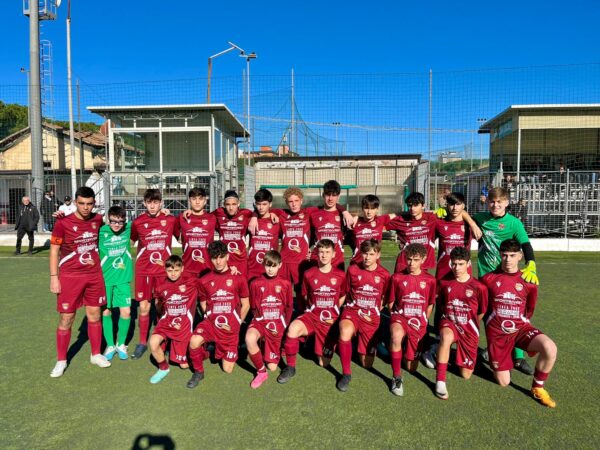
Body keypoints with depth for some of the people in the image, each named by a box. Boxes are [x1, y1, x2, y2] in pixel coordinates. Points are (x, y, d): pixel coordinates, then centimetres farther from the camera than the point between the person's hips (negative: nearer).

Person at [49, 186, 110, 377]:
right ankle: (61, 361, 20)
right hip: (70, 276, -3)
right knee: (66, 319, 4)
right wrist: (54, 278, -9)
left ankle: (96, 354, 26)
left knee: (94, 315, 11)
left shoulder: (98, 219, 0)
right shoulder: (63, 223, -11)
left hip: (94, 275, 4)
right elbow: (54, 251, -6)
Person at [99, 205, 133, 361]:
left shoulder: (128, 228, -5)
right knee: (106, 311, 7)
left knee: (126, 312, -2)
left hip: (123, 278, 1)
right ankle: (110, 345, 25)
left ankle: (121, 344, 20)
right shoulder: (101, 232, -11)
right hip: (105, 278, -1)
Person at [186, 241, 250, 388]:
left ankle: (224, 352, 38)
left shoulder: (239, 278, -7)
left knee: (227, 369, 4)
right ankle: (198, 372, -3)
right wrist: (213, 320, 4)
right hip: (211, 322, 1)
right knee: (194, 342, -32)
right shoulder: (204, 281, -3)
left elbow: (245, 305, 1)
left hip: (230, 328, 0)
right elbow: (203, 305, 10)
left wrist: (236, 324, 3)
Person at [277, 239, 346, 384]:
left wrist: (334, 314, 3)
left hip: (330, 321, 0)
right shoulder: (309, 274, -4)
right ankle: (290, 367, -14)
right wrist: (315, 310, 1)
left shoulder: (340, 275, -4)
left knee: (324, 363, 3)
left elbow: (342, 296, 10)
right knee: (293, 328, -35)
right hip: (312, 316, 0)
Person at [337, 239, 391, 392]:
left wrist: (374, 313, 3)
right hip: (352, 311, -1)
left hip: (372, 317, 1)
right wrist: (358, 311, 2)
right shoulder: (352, 270, -5)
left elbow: (384, 298, 11)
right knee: (345, 331, -38)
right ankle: (346, 373, -20)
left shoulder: (384, 275, -3)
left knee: (367, 363, 4)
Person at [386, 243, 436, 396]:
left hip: (418, 321, 2)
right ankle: (396, 377, -22)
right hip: (400, 316, -1)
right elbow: (391, 303, 7)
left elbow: (430, 304, 11)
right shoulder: (397, 278, -3)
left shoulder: (430, 280, 0)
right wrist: (395, 317, -3)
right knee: (396, 335, -40)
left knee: (411, 367, 7)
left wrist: (423, 322, 5)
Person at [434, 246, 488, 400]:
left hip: (469, 329, 0)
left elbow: (482, 312, 5)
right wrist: (450, 318, 8)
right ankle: (440, 381, -29)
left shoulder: (479, 287, -11)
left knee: (466, 375, 7)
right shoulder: (444, 283, -5)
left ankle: (460, 351, 39)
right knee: (446, 337, -40)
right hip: (449, 323, 0)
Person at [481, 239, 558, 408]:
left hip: (520, 328, 1)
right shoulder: (489, 278, -8)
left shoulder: (528, 281, -5)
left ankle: (538, 388, -4)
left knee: (550, 348, -31)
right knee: (503, 382, 1)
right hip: (497, 332, -1)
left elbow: (530, 309, 11)